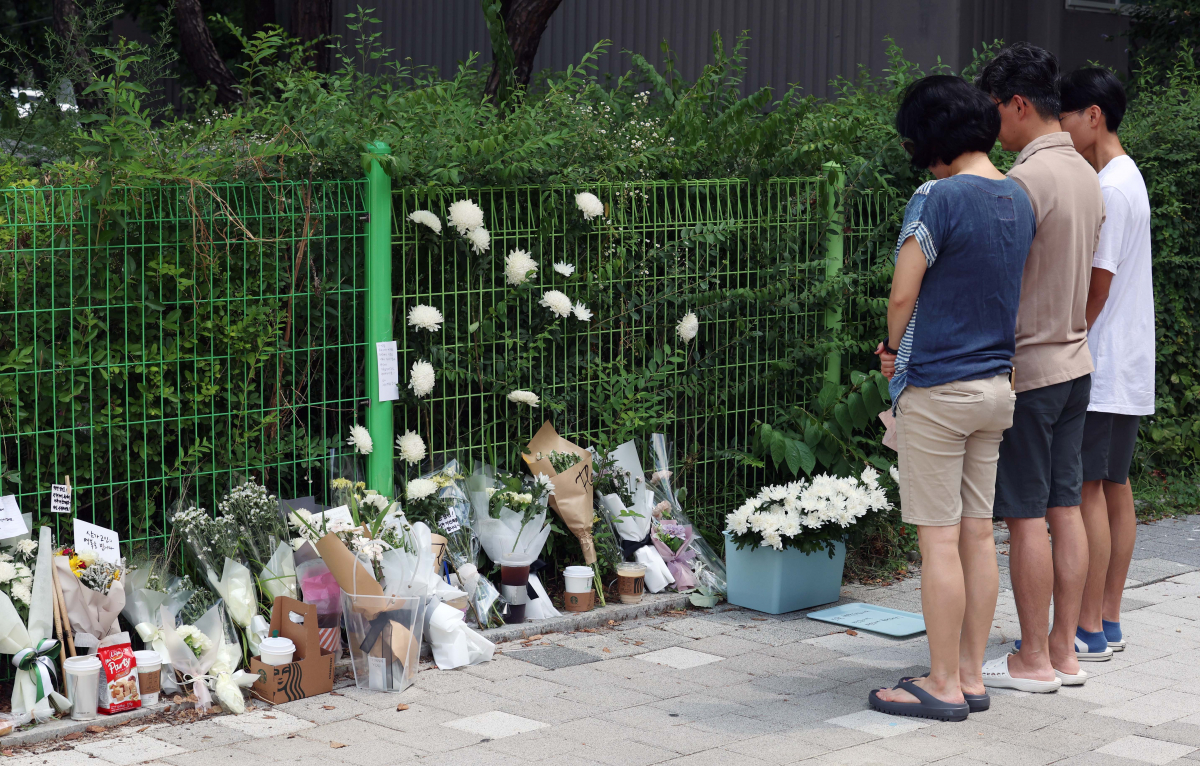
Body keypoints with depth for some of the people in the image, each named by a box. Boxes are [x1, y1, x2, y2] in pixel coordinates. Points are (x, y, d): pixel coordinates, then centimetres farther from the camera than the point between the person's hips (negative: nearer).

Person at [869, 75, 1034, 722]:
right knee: (978, 534, 11)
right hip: (996, 382, 8)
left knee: (940, 540, -2)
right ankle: (971, 676, 17)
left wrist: (892, 347, 6)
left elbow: (903, 293, -15)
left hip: (937, 389, -8)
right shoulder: (1019, 199, 8)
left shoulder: (940, 198, -16)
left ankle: (943, 685, 4)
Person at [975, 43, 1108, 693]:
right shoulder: (1086, 175, 11)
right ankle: (1065, 650, 16)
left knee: (1026, 517, -2)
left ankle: (1034, 661, 4)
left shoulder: (1027, 179, -18)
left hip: (1025, 368, -9)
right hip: (1074, 360, 9)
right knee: (1065, 507, 11)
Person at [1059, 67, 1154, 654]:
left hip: (1099, 367, -10)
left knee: (1086, 490, -6)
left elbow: (1097, 285, -18)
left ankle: (1087, 628, -2)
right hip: (1128, 366, 10)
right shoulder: (1126, 178, 15)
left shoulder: (1109, 189, -16)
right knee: (1114, 487, 11)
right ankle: (1109, 621, 16)